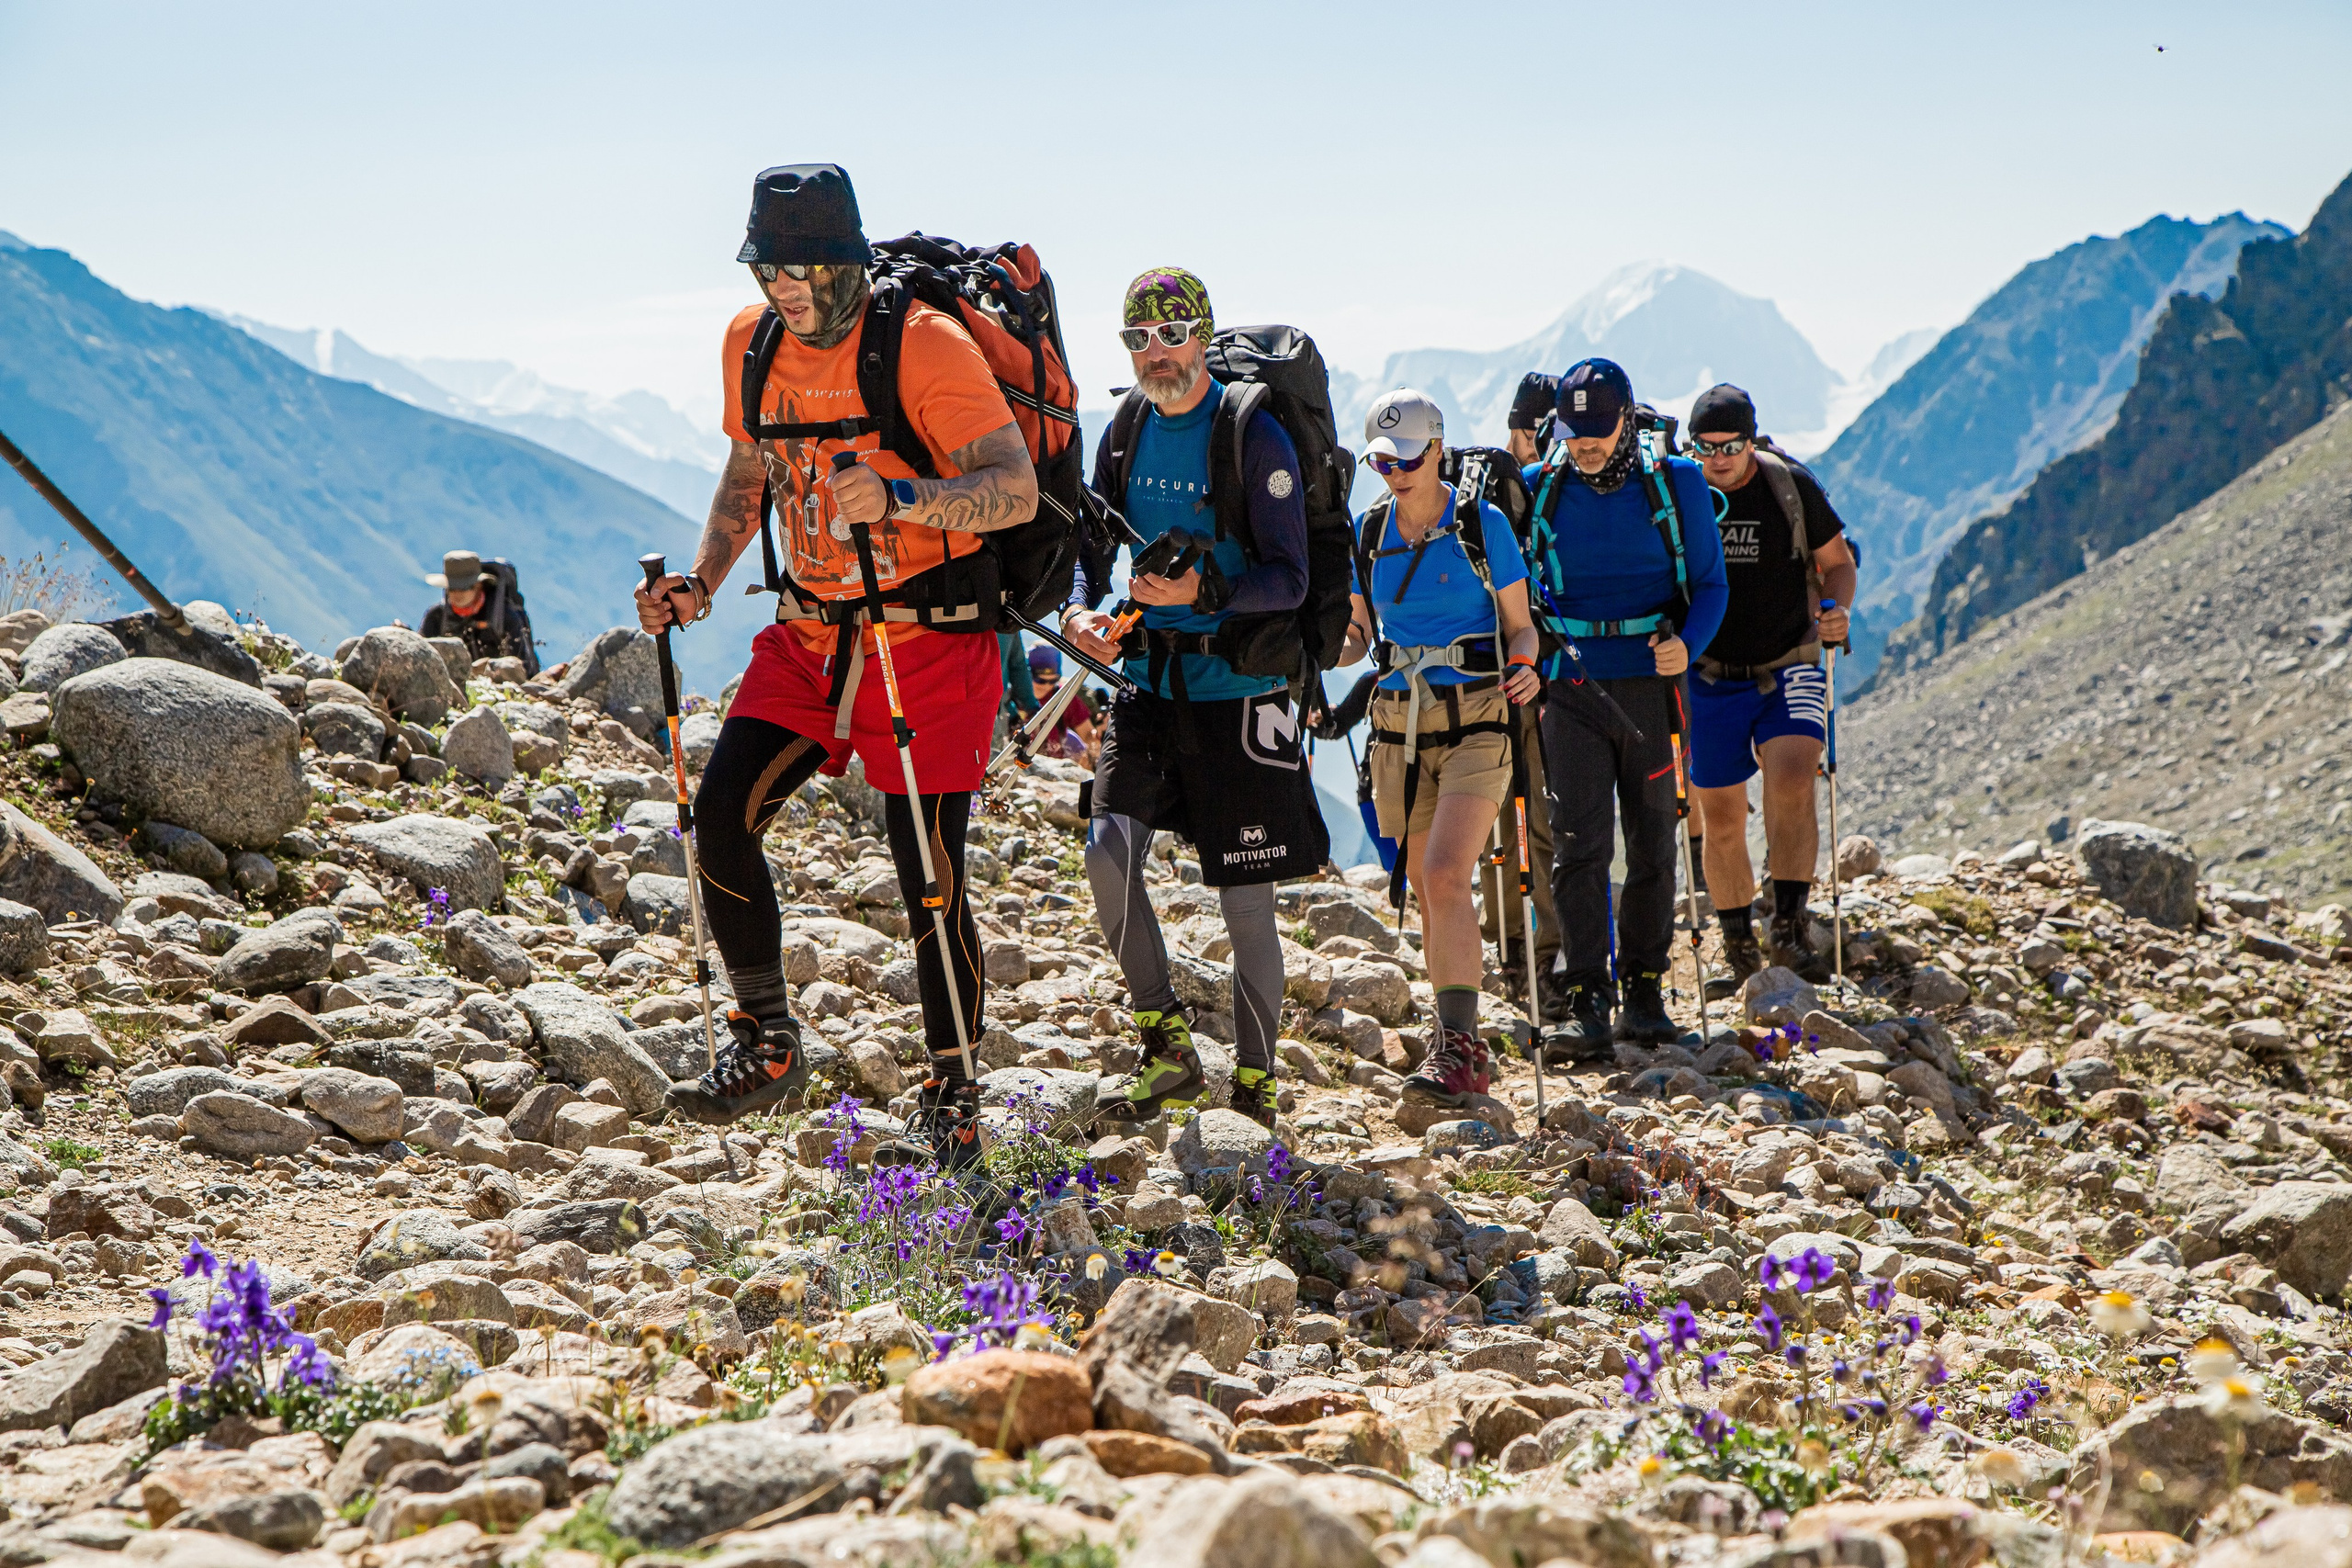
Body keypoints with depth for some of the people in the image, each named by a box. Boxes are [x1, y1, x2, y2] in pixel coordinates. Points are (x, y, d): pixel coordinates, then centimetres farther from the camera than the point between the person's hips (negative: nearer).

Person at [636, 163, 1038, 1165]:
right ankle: (766, 1043, 8)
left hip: (927, 643, -5)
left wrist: (902, 497, -39)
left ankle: (953, 1099, 14)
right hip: (806, 632, 6)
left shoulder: (926, 347, -16)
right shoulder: (751, 344, 4)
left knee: (930, 874, -4)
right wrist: (700, 580, 5)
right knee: (720, 810, -11)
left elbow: (1018, 489, -22)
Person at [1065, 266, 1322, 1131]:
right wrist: (1079, 613, -9)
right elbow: (1092, 550, 13)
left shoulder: (1256, 439, -10)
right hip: (1148, 680, 5)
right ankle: (1168, 1052, 3)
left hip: (1237, 686, -5)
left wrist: (1203, 591, -29)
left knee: (1245, 898, 0)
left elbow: (1289, 580, -13)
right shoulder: (1124, 435, 8)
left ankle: (1253, 1084, 14)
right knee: (1108, 850, -12)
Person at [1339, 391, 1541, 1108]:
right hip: (1398, 726, 5)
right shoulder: (1368, 533, 7)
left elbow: (1519, 627, 0)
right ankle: (1464, 1041, 22)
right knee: (1426, 889, 8)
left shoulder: (1484, 525, -5)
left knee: (1445, 875, -19)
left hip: (1476, 724, -5)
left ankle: (1457, 1048, -19)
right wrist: (1341, 643, -6)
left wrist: (1525, 668, -20)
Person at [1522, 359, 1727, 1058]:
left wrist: (1686, 643, -15)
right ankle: (1587, 1004, -6)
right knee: (1579, 846, -8)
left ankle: (1644, 990, 19)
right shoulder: (1537, 490, 3)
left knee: (1653, 844, 7)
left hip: (1653, 684, 0)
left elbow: (1709, 583, 3)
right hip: (1573, 687, 0)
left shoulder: (1675, 484, 0)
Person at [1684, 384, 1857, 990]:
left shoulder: (1792, 486, -6)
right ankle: (1739, 947, 22)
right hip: (1711, 677, 1)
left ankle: (1789, 925, -19)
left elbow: (1837, 562, 5)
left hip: (1790, 669, -1)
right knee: (1721, 819, 5)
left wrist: (1836, 610, -14)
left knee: (1791, 778, -25)